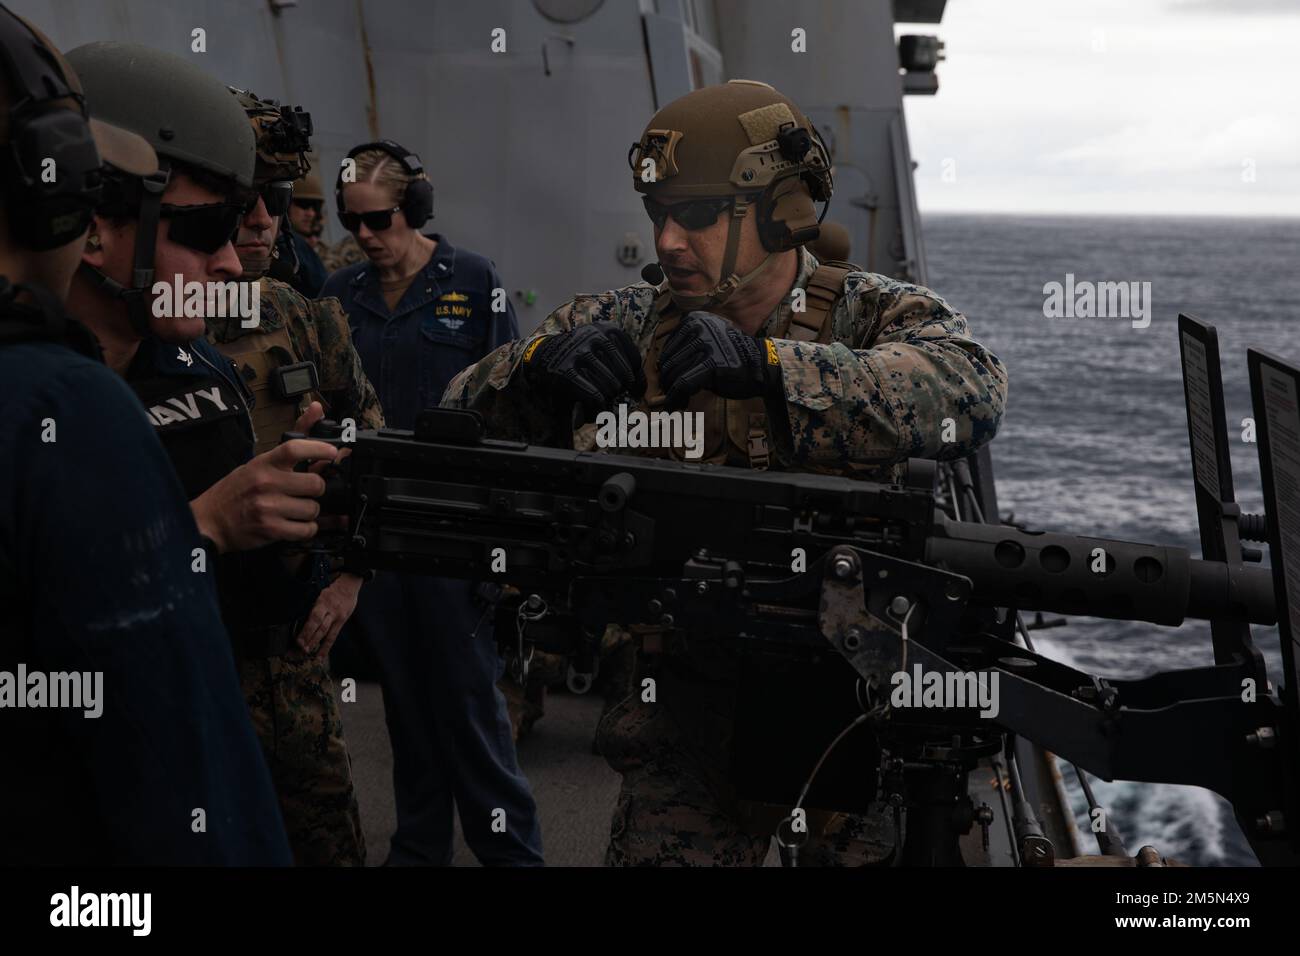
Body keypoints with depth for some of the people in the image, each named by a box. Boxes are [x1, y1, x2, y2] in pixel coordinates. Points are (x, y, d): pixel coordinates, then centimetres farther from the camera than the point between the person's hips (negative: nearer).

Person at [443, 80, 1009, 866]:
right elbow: (465, 413, 0)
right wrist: (544, 360, -23)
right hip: (696, 692, 2)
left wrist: (763, 363, -37)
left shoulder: (873, 315, -5)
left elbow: (970, 392, -27)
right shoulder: (631, 324, 4)